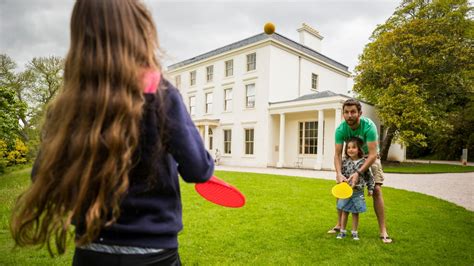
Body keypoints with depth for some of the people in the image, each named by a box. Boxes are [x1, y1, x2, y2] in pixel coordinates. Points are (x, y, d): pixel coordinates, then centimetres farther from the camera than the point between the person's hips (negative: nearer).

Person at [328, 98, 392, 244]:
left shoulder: (369, 126, -32)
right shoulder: (340, 129, -24)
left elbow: (373, 154, -34)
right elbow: (337, 154, -24)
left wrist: (358, 173, -45)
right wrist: (338, 173, -42)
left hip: (370, 157, -3)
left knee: (376, 190, -14)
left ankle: (383, 231, -6)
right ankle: (339, 225, 11)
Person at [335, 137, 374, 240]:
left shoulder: (363, 162, -7)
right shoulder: (344, 161, -5)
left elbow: (369, 176, 1)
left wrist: (370, 189, 3)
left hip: (358, 192, -1)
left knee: (355, 212, 10)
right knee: (344, 211, 11)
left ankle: (354, 232, 26)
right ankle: (342, 231, 23)